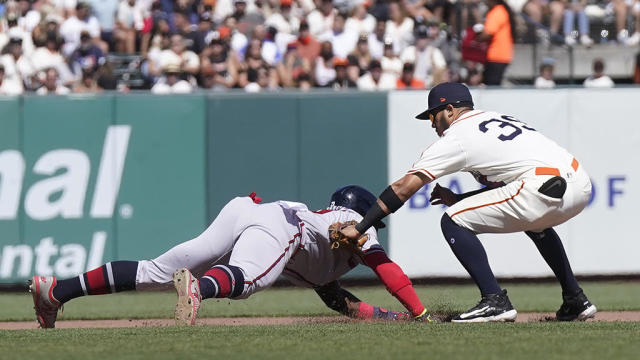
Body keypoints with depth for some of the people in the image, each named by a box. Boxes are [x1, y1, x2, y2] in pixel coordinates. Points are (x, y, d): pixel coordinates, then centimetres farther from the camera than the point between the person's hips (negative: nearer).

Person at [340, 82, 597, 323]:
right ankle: (575, 301, 34)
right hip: (581, 186, 9)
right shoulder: (497, 119, 29)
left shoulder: (455, 137, 6)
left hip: (546, 190, -9)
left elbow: (403, 189, 5)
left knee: (453, 221, -1)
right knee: (534, 220, 41)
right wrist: (458, 199, 30)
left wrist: (359, 229, 8)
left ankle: (495, 301, -7)